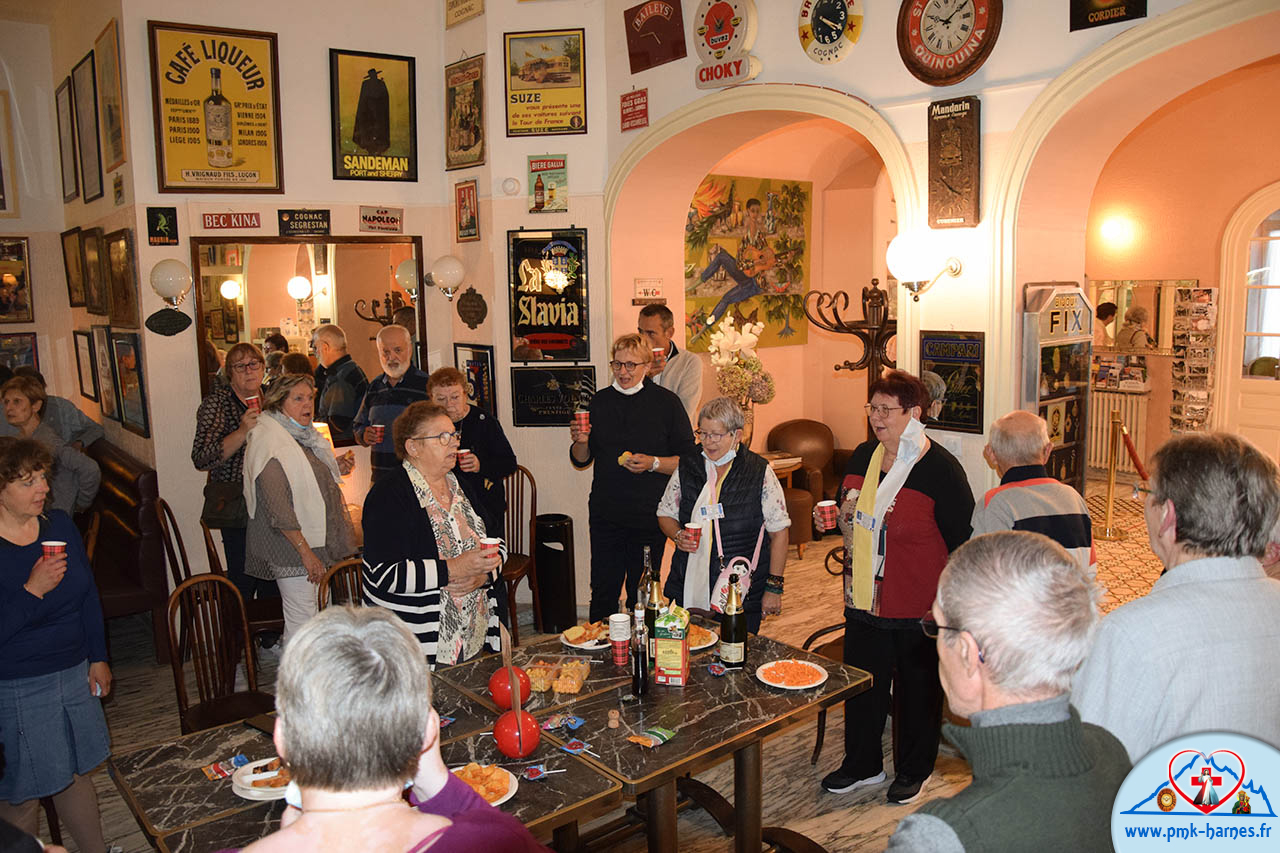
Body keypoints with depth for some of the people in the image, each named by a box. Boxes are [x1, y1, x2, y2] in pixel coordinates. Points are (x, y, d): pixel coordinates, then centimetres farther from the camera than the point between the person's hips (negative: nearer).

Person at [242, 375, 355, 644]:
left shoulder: (305, 436, 14)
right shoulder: (269, 442, -15)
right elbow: (277, 506, -21)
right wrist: (305, 551, -22)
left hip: (315, 543, 9)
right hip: (292, 548, -9)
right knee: (302, 624, -7)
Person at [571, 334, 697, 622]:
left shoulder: (667, 402, -2)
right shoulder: (600, 401, 8)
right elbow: (581, 460, 14)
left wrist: (653, 463, -18)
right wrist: (580, 442, -7)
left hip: (649, 516, -3)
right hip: (605, 514, 3)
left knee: (642, 595, 7)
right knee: (603, 592, 8)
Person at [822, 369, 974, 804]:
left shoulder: (940, 469, -15)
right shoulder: (862, 457, 3)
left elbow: (963, 541, -10)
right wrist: (834, 517, -2)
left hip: (919, 607, -5)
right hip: (864, 600, 5)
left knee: (918, 688, 13)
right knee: (861, 683, 16)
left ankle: (914, 770, 34)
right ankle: (862, 764, 36)